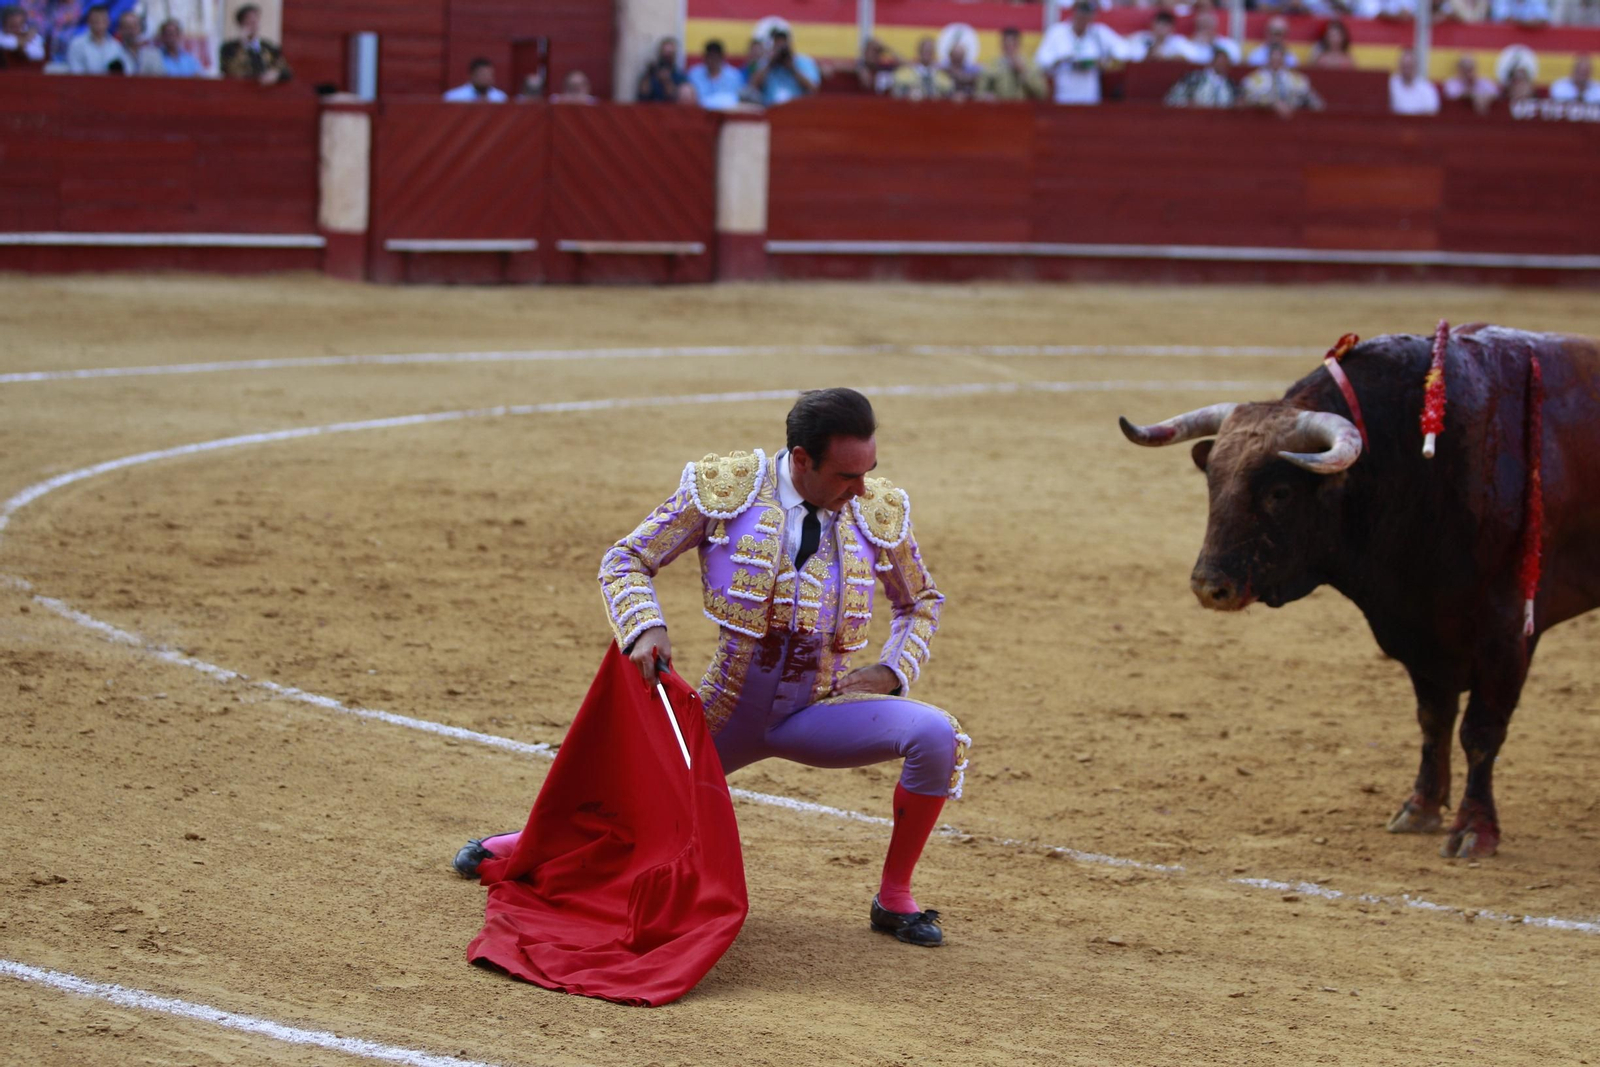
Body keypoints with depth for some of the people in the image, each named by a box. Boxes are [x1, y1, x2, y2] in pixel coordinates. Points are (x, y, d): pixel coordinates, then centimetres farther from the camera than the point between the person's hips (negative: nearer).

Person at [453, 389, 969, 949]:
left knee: (936, 734, -22)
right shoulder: (724, 489, -12)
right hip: (728, 711, -1)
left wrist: (893, 671, -4)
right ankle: (524, 844, 43)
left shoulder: (879, 512, -4)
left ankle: (894, 898, -4)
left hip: (818, 710, 1)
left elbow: (921, 603, 14)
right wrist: (645, 627, -22)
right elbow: (625, 562, -3)